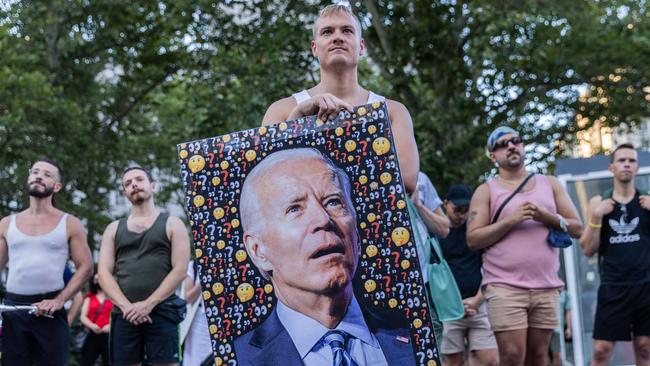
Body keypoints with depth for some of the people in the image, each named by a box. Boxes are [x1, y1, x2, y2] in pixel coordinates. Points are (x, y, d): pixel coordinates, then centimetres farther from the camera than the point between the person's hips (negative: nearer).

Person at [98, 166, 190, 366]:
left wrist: (148, 304, -13)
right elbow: (104, 272, 7)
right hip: (124, 313, 3)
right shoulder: (114, 229, 16)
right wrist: (126, 306, -10)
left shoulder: (172, 224, 8)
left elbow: (180, 270, -3)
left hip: (161, 311, -3)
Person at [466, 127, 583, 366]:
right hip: (504, 287, -3)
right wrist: (510, 220, -13)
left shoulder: (549, 184, 15)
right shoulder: (486, 191, 6)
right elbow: (473, 239, -3)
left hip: (547, 287, 3)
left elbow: (577, 228, 10)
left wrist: (545, 217, -8)